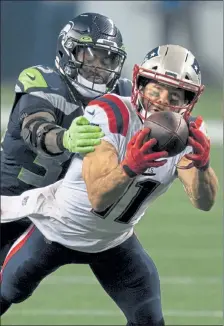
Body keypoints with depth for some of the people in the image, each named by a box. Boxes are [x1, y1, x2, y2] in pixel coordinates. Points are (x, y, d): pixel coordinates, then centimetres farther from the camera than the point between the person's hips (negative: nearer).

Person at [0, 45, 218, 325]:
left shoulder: (187, 133, -17)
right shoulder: (109, 115, -32)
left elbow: (204, 202, -34)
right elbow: (98, 197, -41)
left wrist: (202, 164, -55)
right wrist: (130, 167, -61)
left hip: (114, 240, 3)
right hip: (57, 228, -3)